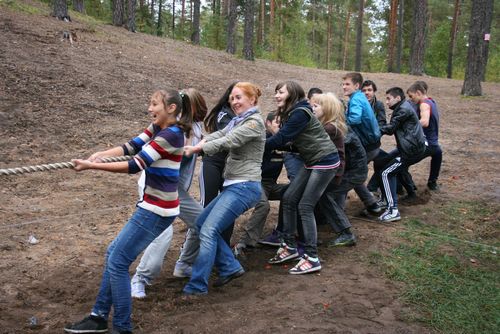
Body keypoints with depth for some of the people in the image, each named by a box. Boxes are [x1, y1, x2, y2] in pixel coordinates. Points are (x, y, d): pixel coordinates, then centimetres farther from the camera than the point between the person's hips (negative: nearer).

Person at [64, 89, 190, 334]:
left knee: (117, 262, -6)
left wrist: (92, 166, -19)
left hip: (157, 211, -10)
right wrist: (101, 154, -12)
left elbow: (135, 166, -22)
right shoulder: (158, 128, 10)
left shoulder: (170, 135, -20)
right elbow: (132, 146, 5)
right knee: (113, 253, 14)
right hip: (151, 207, 10)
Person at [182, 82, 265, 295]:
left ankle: (197, 286, -12)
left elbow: (227, 142, -21)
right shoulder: (238, 121, 21)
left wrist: (198, 148, -24)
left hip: (244, 187, -10)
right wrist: (197, 145, -12)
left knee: (208, 230, -16)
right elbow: (219, 135, 5)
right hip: (233, 186, 10)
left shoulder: (254, 122, -8)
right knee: (201, 223, 12)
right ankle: (230, 267, 16)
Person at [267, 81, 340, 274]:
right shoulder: (289, 114, 10)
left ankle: (312, 258, -4)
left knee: (305, 206, -11)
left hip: (326, 162, -9)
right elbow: (288, 142, 7)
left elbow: (280, 139, -22)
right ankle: (290, 246, 16)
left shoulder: (300, 113, -19)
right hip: (311, 162, 9)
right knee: (288, 200, 5)